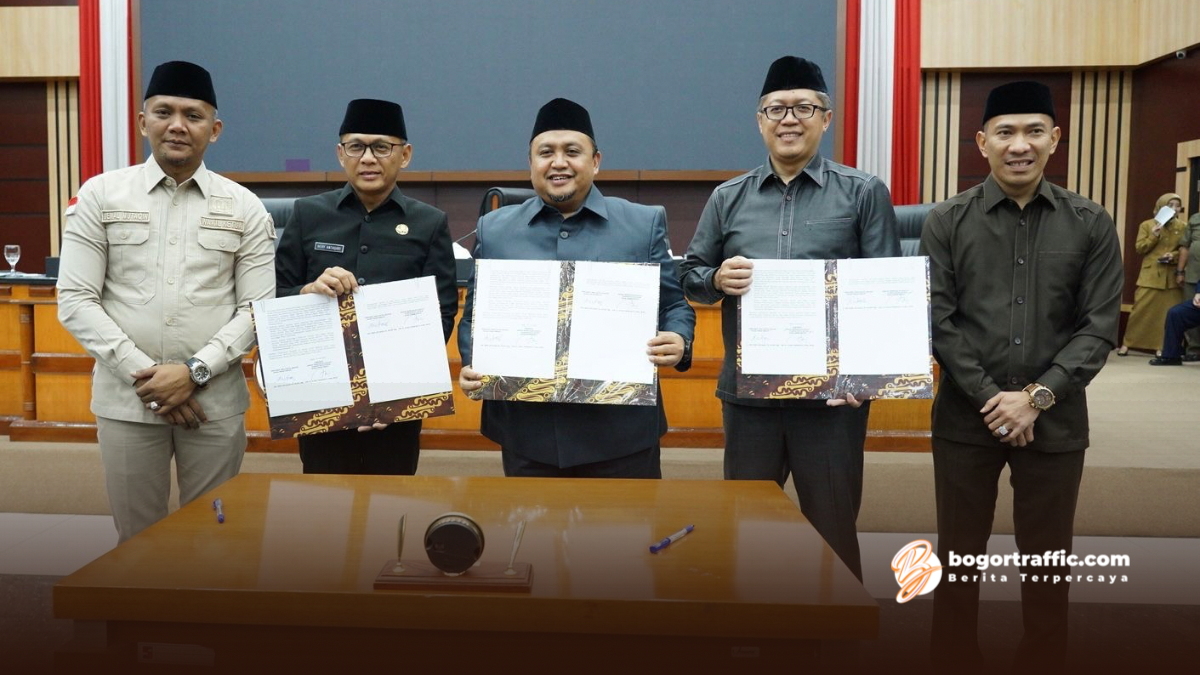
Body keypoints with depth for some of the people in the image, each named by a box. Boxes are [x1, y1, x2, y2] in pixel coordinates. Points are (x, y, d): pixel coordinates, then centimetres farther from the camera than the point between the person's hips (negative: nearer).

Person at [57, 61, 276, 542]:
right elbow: (76, 302, -2)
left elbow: (258, 309, -1)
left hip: (216, 400, 0)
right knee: (136, 539, 11)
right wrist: (144, 375, -11)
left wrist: (195, 371, -13)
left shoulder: (245, 207, 3)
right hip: (126, 399, 0)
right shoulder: (99, 195, 2)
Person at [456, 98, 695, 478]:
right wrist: (472, 366, -7)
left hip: (622, 431, -1)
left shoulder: (645, 224, 4)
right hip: (527, 432, 1)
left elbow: (674, 305, 6)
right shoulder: (494, 230, 8)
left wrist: (678, 342, -15)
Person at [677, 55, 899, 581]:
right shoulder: (728, 198, 8)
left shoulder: (864, 194, 0)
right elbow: (689, 275, 11)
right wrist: (718, 279, -12)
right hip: (747, 392, 3)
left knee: (833, 525, 11)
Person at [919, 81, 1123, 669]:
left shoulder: (1091, 225, 2)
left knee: (1048, 562, 13)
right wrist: (993, 398, -12)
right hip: (966, 418, 0)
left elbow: (1099, 327, -2)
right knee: (959, 557, 10)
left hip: (1056, 422, 1)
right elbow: (938, 322, -5)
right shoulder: (946, 222, -1)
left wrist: (1036, 397, -12)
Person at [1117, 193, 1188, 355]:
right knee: (1140, 309, -2)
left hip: (1172, 277, 2)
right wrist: (1153, 236, -15)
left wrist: (1174, 256, -12)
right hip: (1150, 276, -2)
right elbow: (1139, 249, -1)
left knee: (1168, 312, 1)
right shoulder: (1147, 225, 2)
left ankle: (1162, 346, 9)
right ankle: (1127, 343, 7)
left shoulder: (1183, 227, 6)